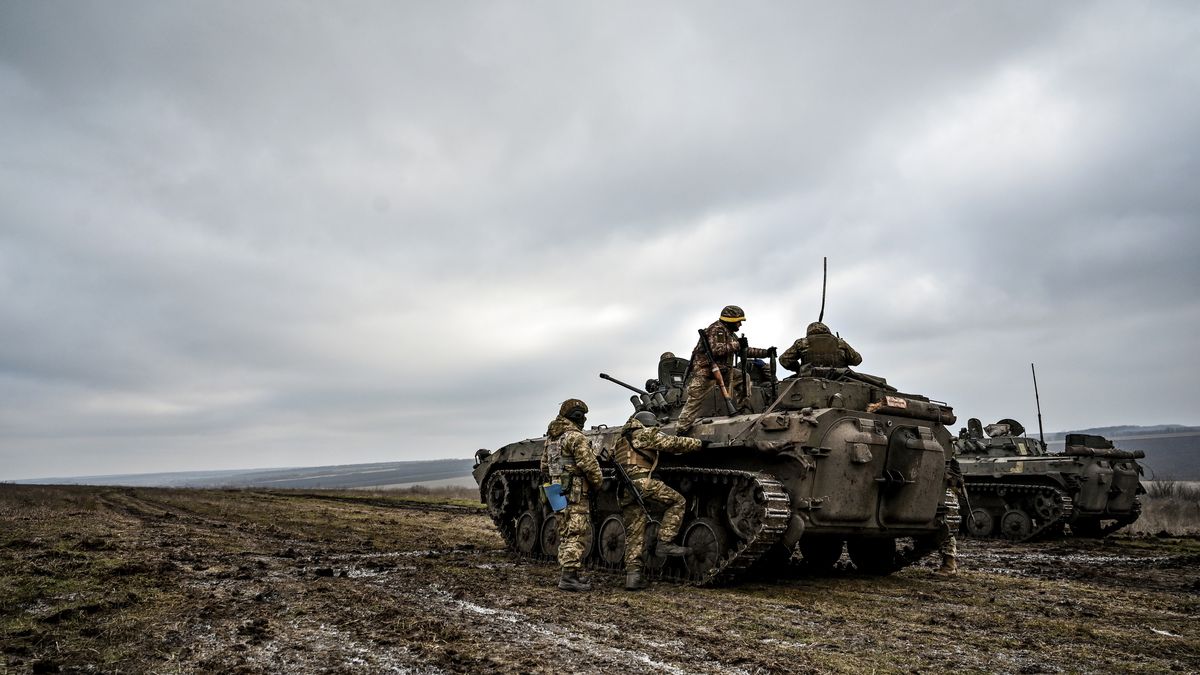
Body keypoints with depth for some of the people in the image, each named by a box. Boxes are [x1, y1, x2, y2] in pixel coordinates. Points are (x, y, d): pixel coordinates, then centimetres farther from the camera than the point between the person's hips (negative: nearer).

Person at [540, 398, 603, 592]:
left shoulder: (550, 437, 15)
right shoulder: (576, 436, -13)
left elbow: (544, 466, 19)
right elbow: (589, 465, -17)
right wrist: (598, 482, -2)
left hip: (557, 491, 9)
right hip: (576, 492, -9)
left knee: (565, 534, 15)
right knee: (576, 534, -7)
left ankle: (567, 573, 21)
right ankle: (569, 577, -11)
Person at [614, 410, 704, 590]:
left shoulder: (621, 439, 31)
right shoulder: (645, 433, 7)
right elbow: (673, 443, 3)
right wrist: (699, 443, 11)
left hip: (624, 491, 8)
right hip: (641, 480, -8)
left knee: (633, 534, 9)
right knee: (678, 501, 0)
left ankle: (632, 575, 4)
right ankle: (665, 542, -5)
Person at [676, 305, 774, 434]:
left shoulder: (730, 333, 17)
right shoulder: (716, 329, -12)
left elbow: (745, 351, 23)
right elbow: (715, 350, -27)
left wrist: (765, 352, 17)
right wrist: (736, 345, -20)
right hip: (704, 371, -9)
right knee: (694, 400, -10)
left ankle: (744, 408, 10)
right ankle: (681, 430, -11)